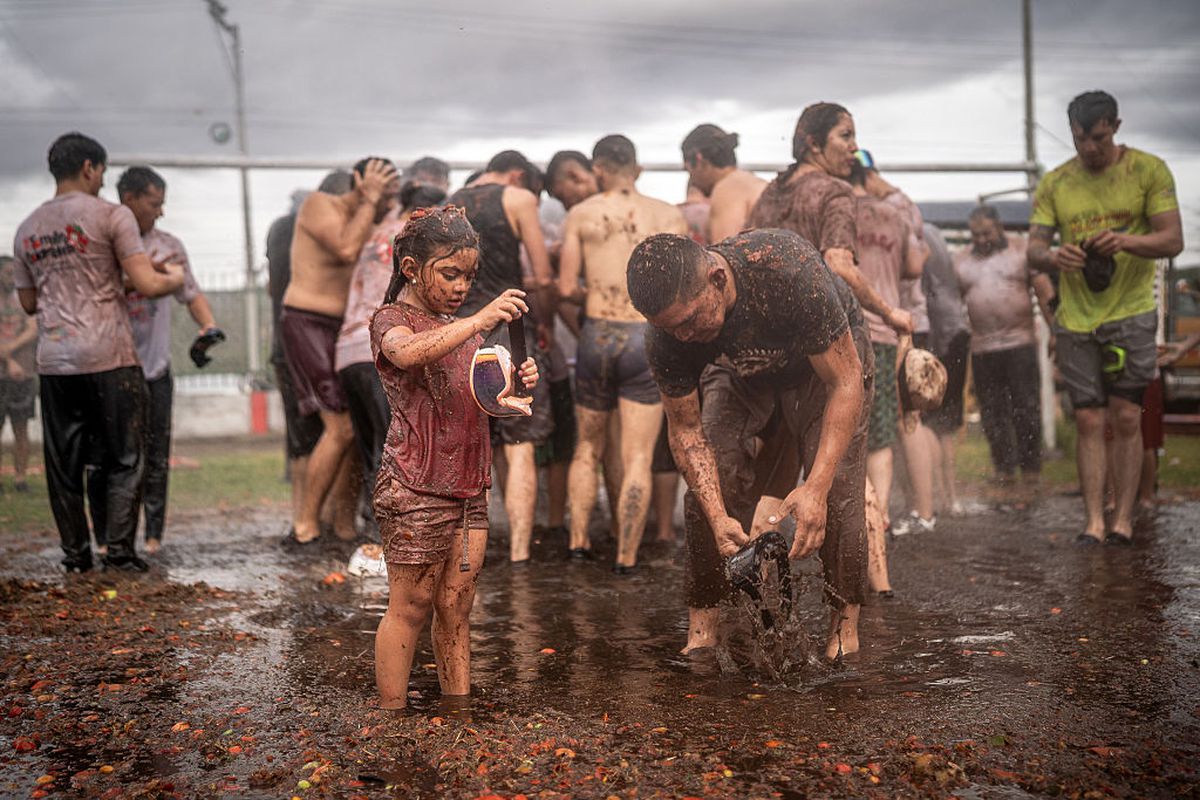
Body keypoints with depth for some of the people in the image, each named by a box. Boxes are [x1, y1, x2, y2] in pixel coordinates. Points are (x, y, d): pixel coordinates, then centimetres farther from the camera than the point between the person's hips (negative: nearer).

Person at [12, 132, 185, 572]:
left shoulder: (27, 229, 14)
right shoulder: (111, 214, -4)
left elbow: (28, 301, 21)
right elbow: (146, 284, -10)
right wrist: (174, 277, 10)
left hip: (54, 362, 5)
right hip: (110, 358, -5)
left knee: (64, 463, 10)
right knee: (125, 460, 4)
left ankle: (75, 554, 14)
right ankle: (120, 551, 1)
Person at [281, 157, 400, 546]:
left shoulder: (363, 222, 14)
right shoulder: (318, 205, -9)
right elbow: (347, 250, -25)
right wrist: (369, 201, -17)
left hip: (344, 330, 8)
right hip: (308, 325, -8)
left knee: (357, 427, 4)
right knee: (341, 427, -15)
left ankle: (345, 522, 13)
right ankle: (306, 525, -5)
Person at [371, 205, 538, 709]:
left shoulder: (463, 328, 17)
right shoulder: (391, 320, -5)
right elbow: (408, 353, -30)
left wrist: (517, 382, -2)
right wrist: (480, 320, -41)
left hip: (469, 488, 7)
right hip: (415, 490, -6)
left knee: (456, 609, 10)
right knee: (411, 606, 1)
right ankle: (392, 714, 12)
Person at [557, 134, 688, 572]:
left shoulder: (581, 214, 2)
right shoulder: (668, 215, 2)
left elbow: (565, 287, -1)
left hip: (596, 335, 1)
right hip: (647, 338, -1)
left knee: (587, 448, 19)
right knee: (637, 458, 4)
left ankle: (578, 539, 19)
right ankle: (626, 557, 5)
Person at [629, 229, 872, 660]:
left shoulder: (791, 270, -43)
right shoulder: (667, 336, -29)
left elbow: (845, 383, -35)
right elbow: (685, 429, -16)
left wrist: (816, 487, -43)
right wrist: (718, 517, -30)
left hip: (831, 360, -3)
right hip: (739, 374, 3)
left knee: (836, 491, -19)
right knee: (705, 488, -13)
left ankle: (845, 631, -4)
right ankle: (701, 633, 0)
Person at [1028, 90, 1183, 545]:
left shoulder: (1149, 171, -1)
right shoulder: (1054, 183, 7)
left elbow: (1172, 240, -6)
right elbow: (1034, 249, 3)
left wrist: (1126, 241, -26)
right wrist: (1053, 256, -22)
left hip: (1130, 312, -2)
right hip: (1076, 319, 2)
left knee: (1125, 418, -4)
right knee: (1088, 421, 1)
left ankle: (1124, 519, 2)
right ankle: (1094, 522, 4)